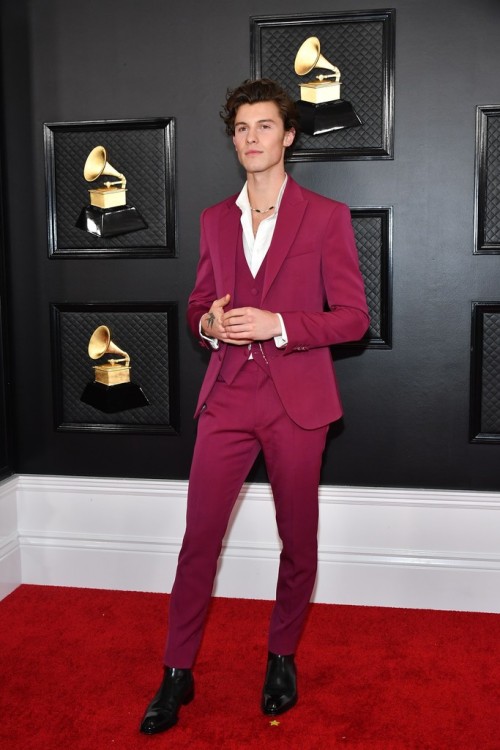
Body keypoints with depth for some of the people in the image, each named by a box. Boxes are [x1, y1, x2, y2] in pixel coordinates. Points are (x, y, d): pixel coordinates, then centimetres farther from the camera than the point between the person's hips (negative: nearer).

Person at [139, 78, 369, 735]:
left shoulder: (326, 216, 0)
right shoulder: (215, 220, 13)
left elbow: (353, 316, -3)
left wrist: (278, 325, -17)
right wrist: (208, 324, -5)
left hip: (298, 399, -2)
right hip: (227, 396, 3)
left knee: (298, 540, 10)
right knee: (198, 537, 3)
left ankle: (282, 657, 31)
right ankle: (178, 673, 18)